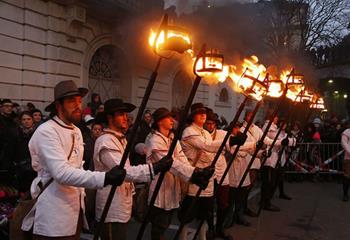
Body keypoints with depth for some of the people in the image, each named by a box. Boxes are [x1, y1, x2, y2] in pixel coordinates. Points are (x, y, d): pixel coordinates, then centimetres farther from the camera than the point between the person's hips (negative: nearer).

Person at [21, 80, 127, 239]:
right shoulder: (46, 131, -15)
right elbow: (62, 173, -27)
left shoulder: (76, 131, 11)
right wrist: (104, 178, -34)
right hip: (54, 218, -7)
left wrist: (81, 199, 15)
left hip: (75, 212, 8)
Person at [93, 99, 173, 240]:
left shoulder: (121, 139, 13)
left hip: (122, 209, 9)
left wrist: (131, 193, 18)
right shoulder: (105, 142, -18)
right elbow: (124, 171, -29)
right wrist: (155, 167, -37)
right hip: (112, 211, -9)